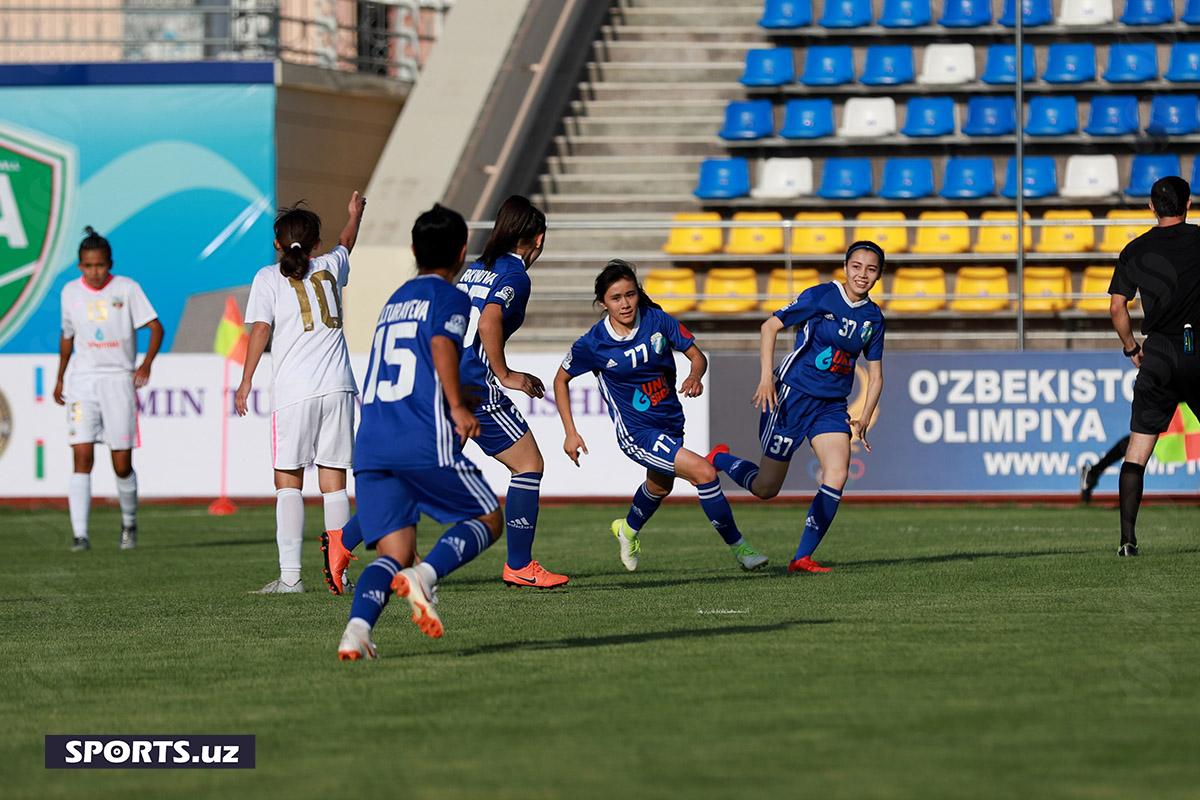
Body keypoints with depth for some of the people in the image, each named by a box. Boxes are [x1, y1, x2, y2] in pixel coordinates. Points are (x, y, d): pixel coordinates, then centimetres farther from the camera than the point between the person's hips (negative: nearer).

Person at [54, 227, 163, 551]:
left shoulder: (126, 289, -4)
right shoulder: (71, 292, 5)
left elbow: (156, 327, -5)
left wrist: (146, 364, -20)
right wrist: (60, 378, 24)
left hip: (119, 380, -2)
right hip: (81, 382, 2)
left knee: (122, 466, 1)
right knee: (82, 458, -12)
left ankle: (129, 523, 27)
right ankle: (80, 534, -13)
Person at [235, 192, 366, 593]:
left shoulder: (268, 277, 5)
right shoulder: (330, 267, 16)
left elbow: (260, 329, -4)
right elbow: (346, 243, 39)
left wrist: (246, 381, -2)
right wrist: (355, 214, 59)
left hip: (294, 392, -3)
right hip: (337, 387, 3)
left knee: (288, 481, -2)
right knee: (334, 481, 6)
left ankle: (290, 574, -11)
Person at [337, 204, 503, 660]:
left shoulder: (393, 302, 26)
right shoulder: (450, 298, 4)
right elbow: (442, 345, -17)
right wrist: (458, 407, -16)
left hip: (371, 446, 6)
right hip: (425, 443, -6)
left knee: (394, 554, 4)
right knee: (488, 519, 9)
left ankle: (357, 627, -25)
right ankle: (424, 575, -20)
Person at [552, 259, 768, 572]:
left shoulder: (657, 320, -11)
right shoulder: (592, 344, -17)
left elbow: (697, 355, -4)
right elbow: (561, 380, -2)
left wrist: (695, 376, -27)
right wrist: (570, 434, -6)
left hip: (670, 423, 6)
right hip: (637, 434, -6)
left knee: (660, 485, 32)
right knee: (704, 473, -21)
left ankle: (629, 529, 63)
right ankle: (738, 547, -6)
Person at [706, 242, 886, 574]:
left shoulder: (873, 317, 5)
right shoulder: (820, 296, -11)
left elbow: (875, 376, 13)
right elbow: (769, 327, -9)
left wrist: (864, 420, 2)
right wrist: (766, 377, -18)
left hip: (832, 406, 5)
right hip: (793, 395, -5)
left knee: (837, 474, -17)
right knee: (765, 488, -1)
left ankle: (802, 557, -9)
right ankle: (719, 459, 30)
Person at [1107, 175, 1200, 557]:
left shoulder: (1135, 250, 5)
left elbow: (1117, 307, 4)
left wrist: (1131, 348, 17)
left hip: (1159, 353, 1)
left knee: (1137, 447, 1)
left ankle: (1128, 537, -9)